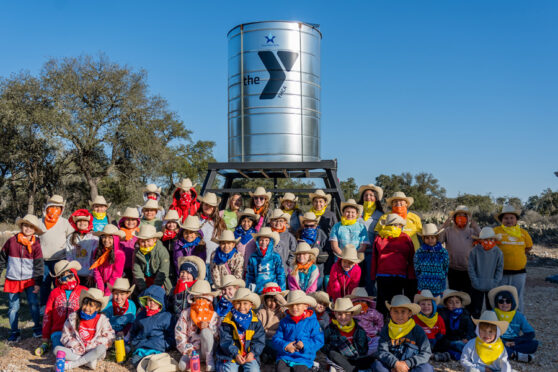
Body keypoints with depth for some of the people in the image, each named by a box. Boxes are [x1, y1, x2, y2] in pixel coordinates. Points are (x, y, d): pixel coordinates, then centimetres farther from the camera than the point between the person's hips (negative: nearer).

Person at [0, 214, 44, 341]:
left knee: (33, 303, -5)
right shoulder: (12, 241, -4)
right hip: (13, 280, 1)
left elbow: (39, 265, -4)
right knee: (13, 307, 6)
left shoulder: (36, 245, -4)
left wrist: (38, 282, -9)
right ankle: (14, 332, 19)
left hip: (30, 279, -1)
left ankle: (37, 328, 12)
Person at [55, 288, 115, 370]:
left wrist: (91, 345, -14)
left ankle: (72, 364, -27)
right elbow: (65, 337, 8)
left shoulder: (102, 320, 1)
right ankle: (89, 361, -27)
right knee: (57, 349, -23)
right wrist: (75, 346, -10)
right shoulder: (73, 318, 5)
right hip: (76, 352, 2)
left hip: (93, 352, -2)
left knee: (102, 348, -35)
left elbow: (109, 338, -3)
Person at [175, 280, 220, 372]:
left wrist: (208, 327, -19)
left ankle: (209, 361, -20)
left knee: (205, 332, -32)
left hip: (207, 349, 0)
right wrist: (189, 350, -10)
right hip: (191, 348, 0)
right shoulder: (185, 313, 5)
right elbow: (179, 334, 2)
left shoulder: (214, 315, 4)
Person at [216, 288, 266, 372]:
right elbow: (226, 341, -6)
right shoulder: (228, 321, -1)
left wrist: (252, 353, -13)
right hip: (231, 355, -1)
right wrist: (235, 354, -17)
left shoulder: (256, 321, 4)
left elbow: (259, 340, 2)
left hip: (249, 355, 1)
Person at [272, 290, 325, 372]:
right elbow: (276, 339, 8)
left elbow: (319, 341, 0)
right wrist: (285, 346, -12)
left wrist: (305, 345, -15)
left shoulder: (312, 322, 4)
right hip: (284, 357, 2)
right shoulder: (284, 322, 12)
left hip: (303, 358, -2)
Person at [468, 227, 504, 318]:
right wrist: (475, 281, -10)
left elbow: (500, 269, 1)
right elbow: (471, 268, -5)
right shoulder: (475, 251, -9)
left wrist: (495, 282, -6)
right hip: (478, 287, -1)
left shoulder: (498, 252, -6)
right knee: (476, 310, 10)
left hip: (492, 287, 1)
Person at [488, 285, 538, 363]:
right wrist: (504, 342, -17)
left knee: (535, 344, -21)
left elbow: (530, 334, 2)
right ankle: (517, 355, -30)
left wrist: (515, 342, -11)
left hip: (514, 344, 2)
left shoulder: (519, 316, 4)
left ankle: (510, 353, -26)